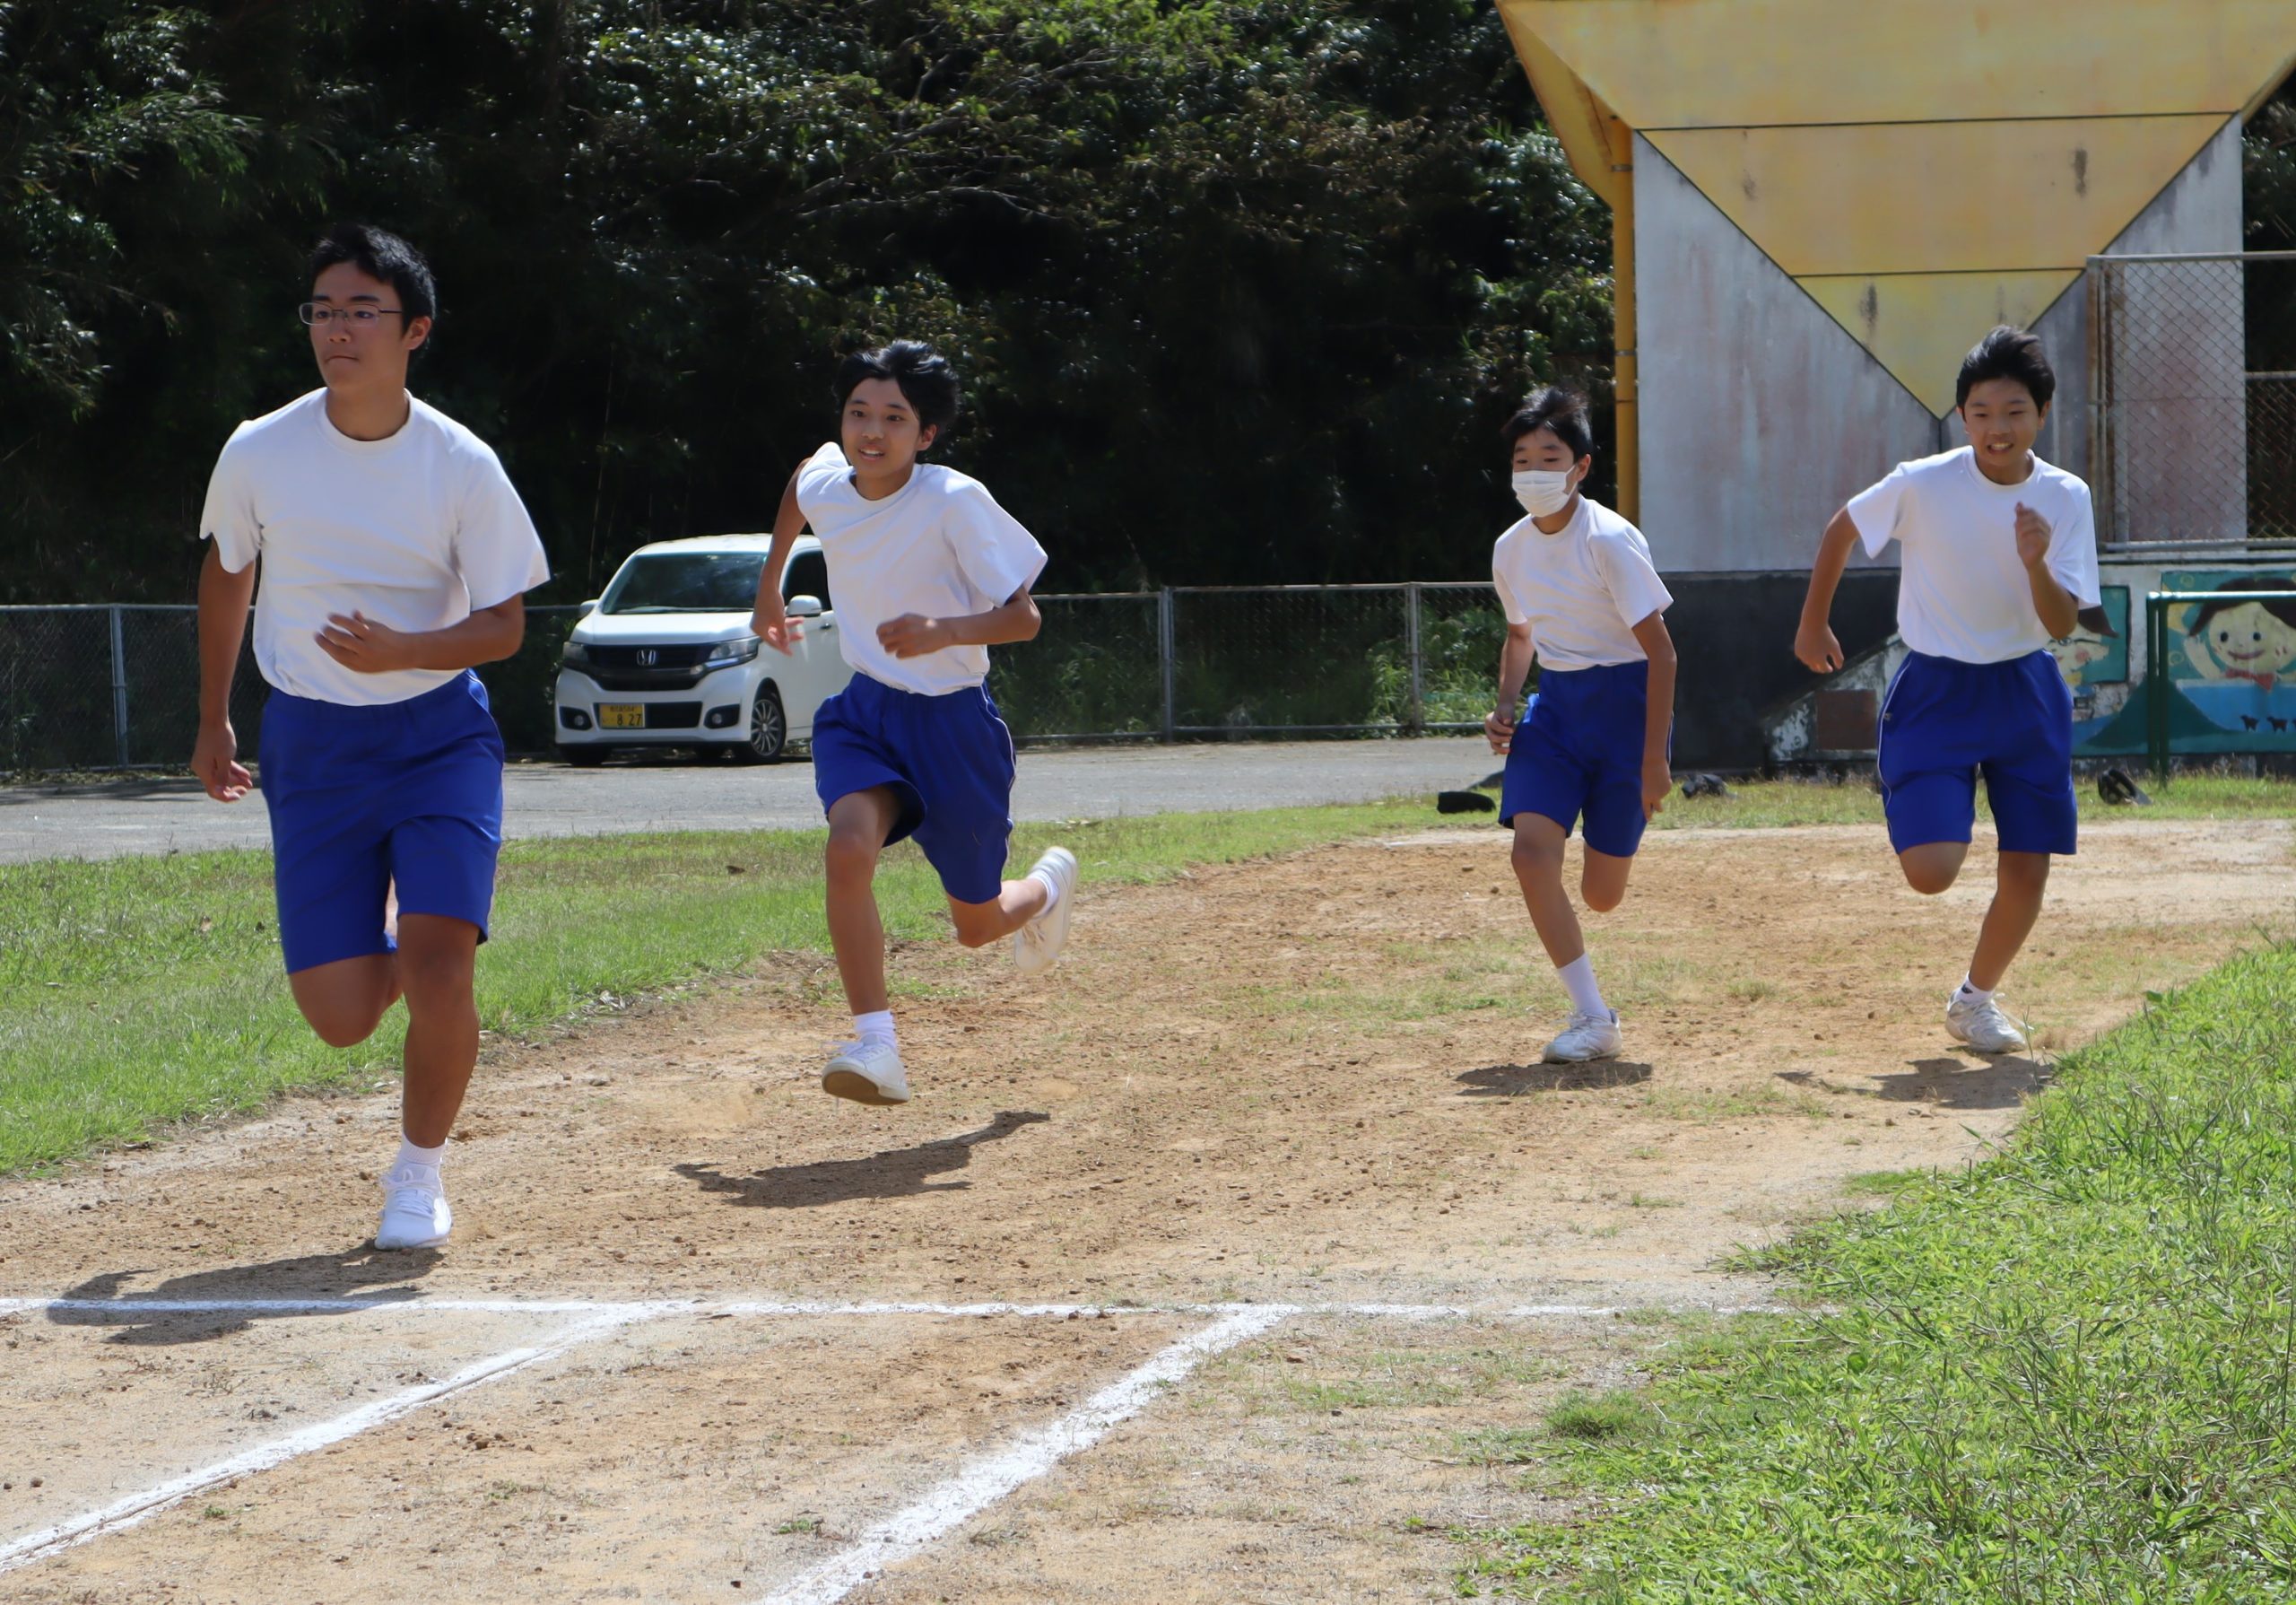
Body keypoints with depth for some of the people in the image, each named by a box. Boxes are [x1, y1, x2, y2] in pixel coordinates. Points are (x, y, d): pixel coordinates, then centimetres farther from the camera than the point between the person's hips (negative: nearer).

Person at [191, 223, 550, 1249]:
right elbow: (226, 577, 14)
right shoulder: (259, 453, -4)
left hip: (440, 738, -2)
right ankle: (387, 952, 35)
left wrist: (401, 651, -26)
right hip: (309, 746, 2)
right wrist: (213, 723, 19)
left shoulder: (462, 466, -10)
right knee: (340, 1017, -4)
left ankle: (420, 1171, 7)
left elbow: (504, 625, -7)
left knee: (436, 970, -19)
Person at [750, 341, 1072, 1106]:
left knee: (978, 924, 11)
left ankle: (1048, 884, 49)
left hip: (953, 722, -3)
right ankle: (875, 1046, -28)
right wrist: (768, 590, 26)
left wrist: (944, 631, -38)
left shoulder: (956, 502, -21)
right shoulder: (824, 483, -6)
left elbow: (1023, 616, -20)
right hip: (865, 711, 3)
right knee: (849, 845, -29)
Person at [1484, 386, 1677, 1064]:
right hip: (1556, 704, 5)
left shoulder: (1610, 540, -17)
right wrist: (1505, 708, 3)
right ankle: (1592, 1017, -8)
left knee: (1601, 894, -2)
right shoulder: (1510, 549, 1)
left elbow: (1660, 651, -16)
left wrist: (1653, 760, -18)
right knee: (1531, 847, -18)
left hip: (1624, 702, -5)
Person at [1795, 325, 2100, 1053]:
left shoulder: (2065, 500, -8)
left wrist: (2036, 565, -32)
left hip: (2027, 694, 3)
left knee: (2027, 873, 2)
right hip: (1936, 692, -3)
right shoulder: (1923, 485, -15)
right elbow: (1840, 531, 3)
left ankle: (1975, 999, 29)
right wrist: (1812, 625, 10)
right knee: (1931, 872, -16)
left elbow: (2063, 623, -13)